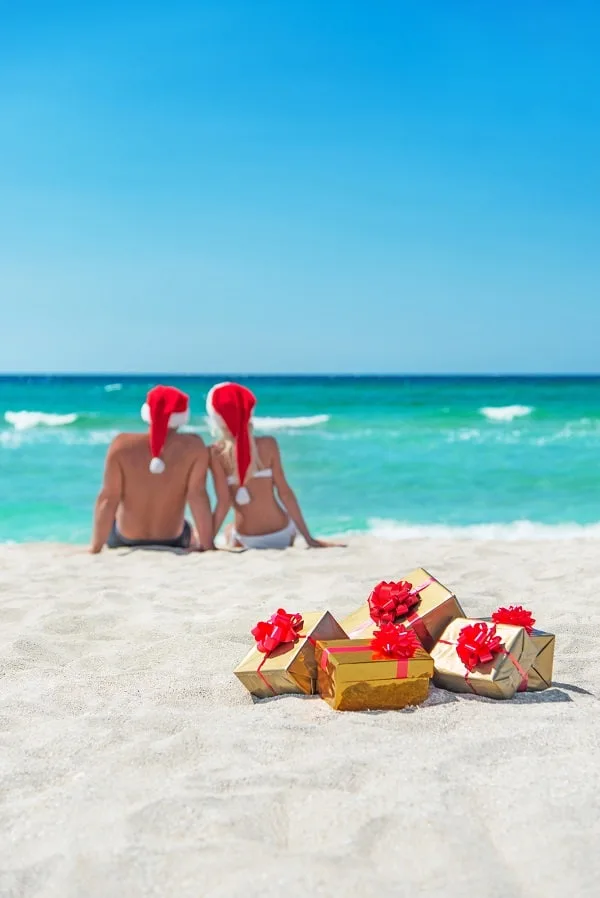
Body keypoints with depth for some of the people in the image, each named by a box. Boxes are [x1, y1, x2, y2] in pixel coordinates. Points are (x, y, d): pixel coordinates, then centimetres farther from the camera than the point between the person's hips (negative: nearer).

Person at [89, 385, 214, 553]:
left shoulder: (122, 445, -19)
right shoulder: (193, 447, -19)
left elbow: (108, 499, -18)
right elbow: (197, 495, -21)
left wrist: (95, 547, -11)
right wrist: (207, 544, -14)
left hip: (124, 540, 0)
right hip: (172, 541, 0)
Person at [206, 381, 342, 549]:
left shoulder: (216, 453, -14)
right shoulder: (267, 444, -9)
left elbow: (223, 503, -15)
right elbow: (284, 492, -8)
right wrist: (309, 537, -3)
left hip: (248, 540, -2)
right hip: (282, 534, 2)